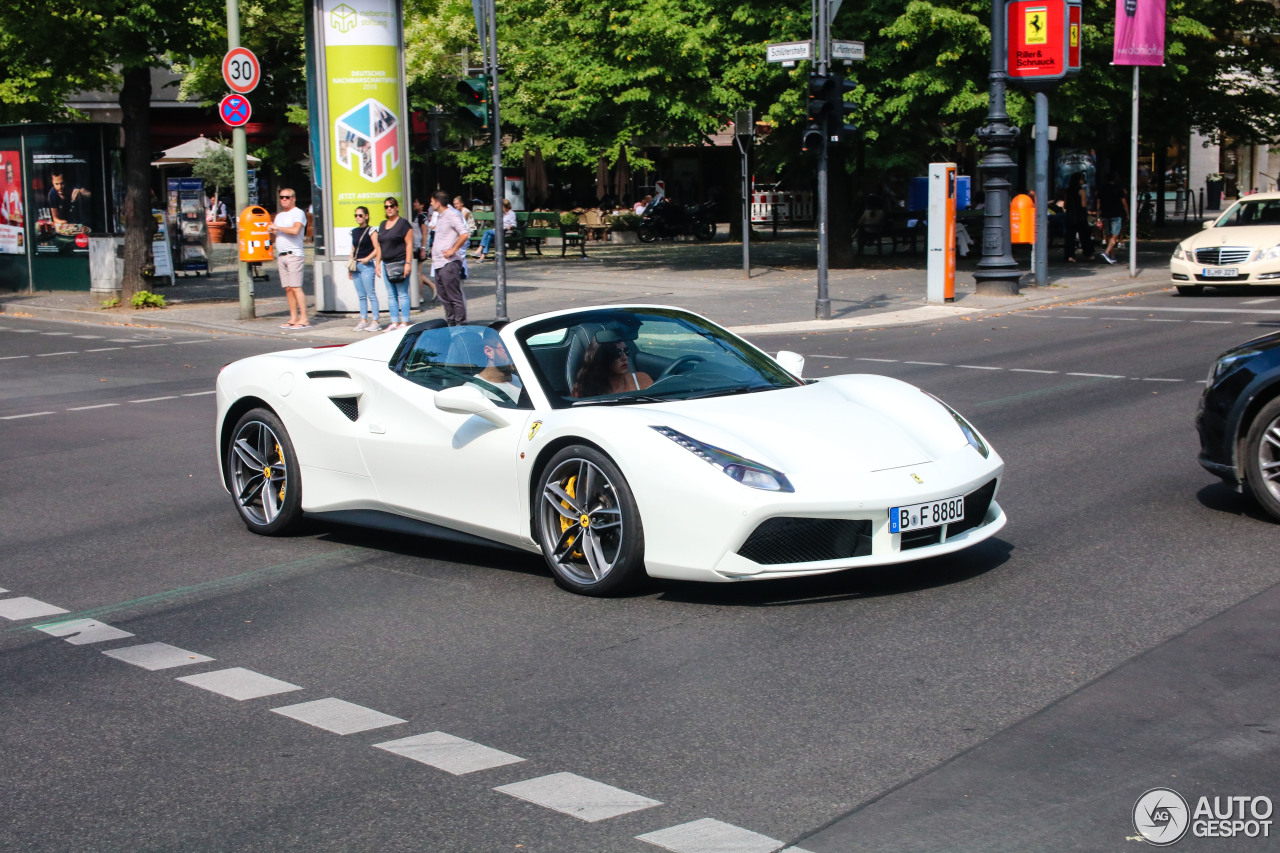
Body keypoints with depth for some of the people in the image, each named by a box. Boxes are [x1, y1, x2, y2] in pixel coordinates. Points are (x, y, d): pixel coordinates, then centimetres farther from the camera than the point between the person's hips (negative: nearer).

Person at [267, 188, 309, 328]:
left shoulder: (298, 213, -3)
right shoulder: (279, 216, 22)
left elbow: (295, 230, -19)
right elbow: (277, 236, 26)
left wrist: (277, 228, -10)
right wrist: (271, 231, 3)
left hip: (294, 254, -8)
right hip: (281, 255, 8)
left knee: (296, 287, -13)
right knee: (288, 288, 4)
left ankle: (303, 319, -14)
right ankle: (294, 318, 6)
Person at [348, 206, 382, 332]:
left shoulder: (370, 231, -5)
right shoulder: (354, 232, 14)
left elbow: (377, 249, -9)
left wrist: (367, 259, -18)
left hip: (367, 266, -7)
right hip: (356, 266, 7)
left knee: (371, 295, -6)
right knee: (361, 296, 9)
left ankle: (375, 321, -4)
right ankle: (364, 320, 13)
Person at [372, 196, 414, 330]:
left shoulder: (403, 224, -5)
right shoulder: (383, 225, 16)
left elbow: (409, 244, -10)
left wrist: (407, 263, -16)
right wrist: (378, 263, 14)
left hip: (399, 263, -7)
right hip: (386, 264, 7)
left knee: (402, 294, -5)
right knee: (391, 295, 8)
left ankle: (404, 322, -2)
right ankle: (395, 322, 12)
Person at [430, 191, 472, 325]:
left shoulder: (452, 215, -11)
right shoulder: (440, 217, 18)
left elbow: (465, 234, -22)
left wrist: (452, 250, -20)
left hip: (449, 263, -10)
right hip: (439, 263, 10)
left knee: (454, 295, -6)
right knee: (443, 294, 13)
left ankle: (460, 323, -2)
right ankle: (450, 321, 20)